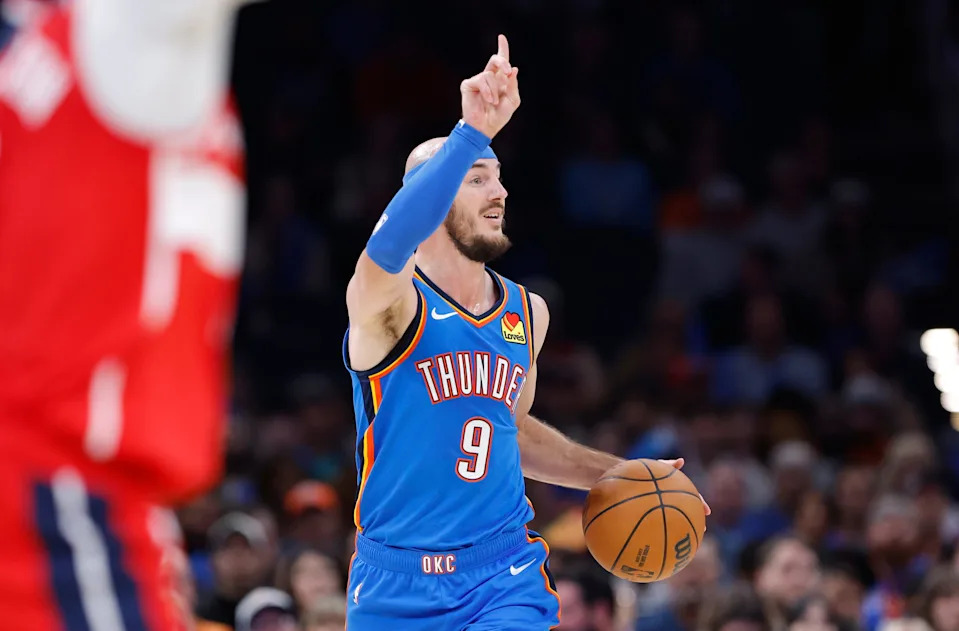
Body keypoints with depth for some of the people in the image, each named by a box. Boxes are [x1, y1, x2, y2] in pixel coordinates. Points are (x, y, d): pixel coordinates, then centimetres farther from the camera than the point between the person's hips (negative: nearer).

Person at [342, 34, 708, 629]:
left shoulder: (528, 313, 9)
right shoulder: (389, 305, -12)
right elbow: (390, 243, -37)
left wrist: (612, 474, 18)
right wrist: (473, 133, -46)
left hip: (504, 573, 3)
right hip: (398, 583, -3)